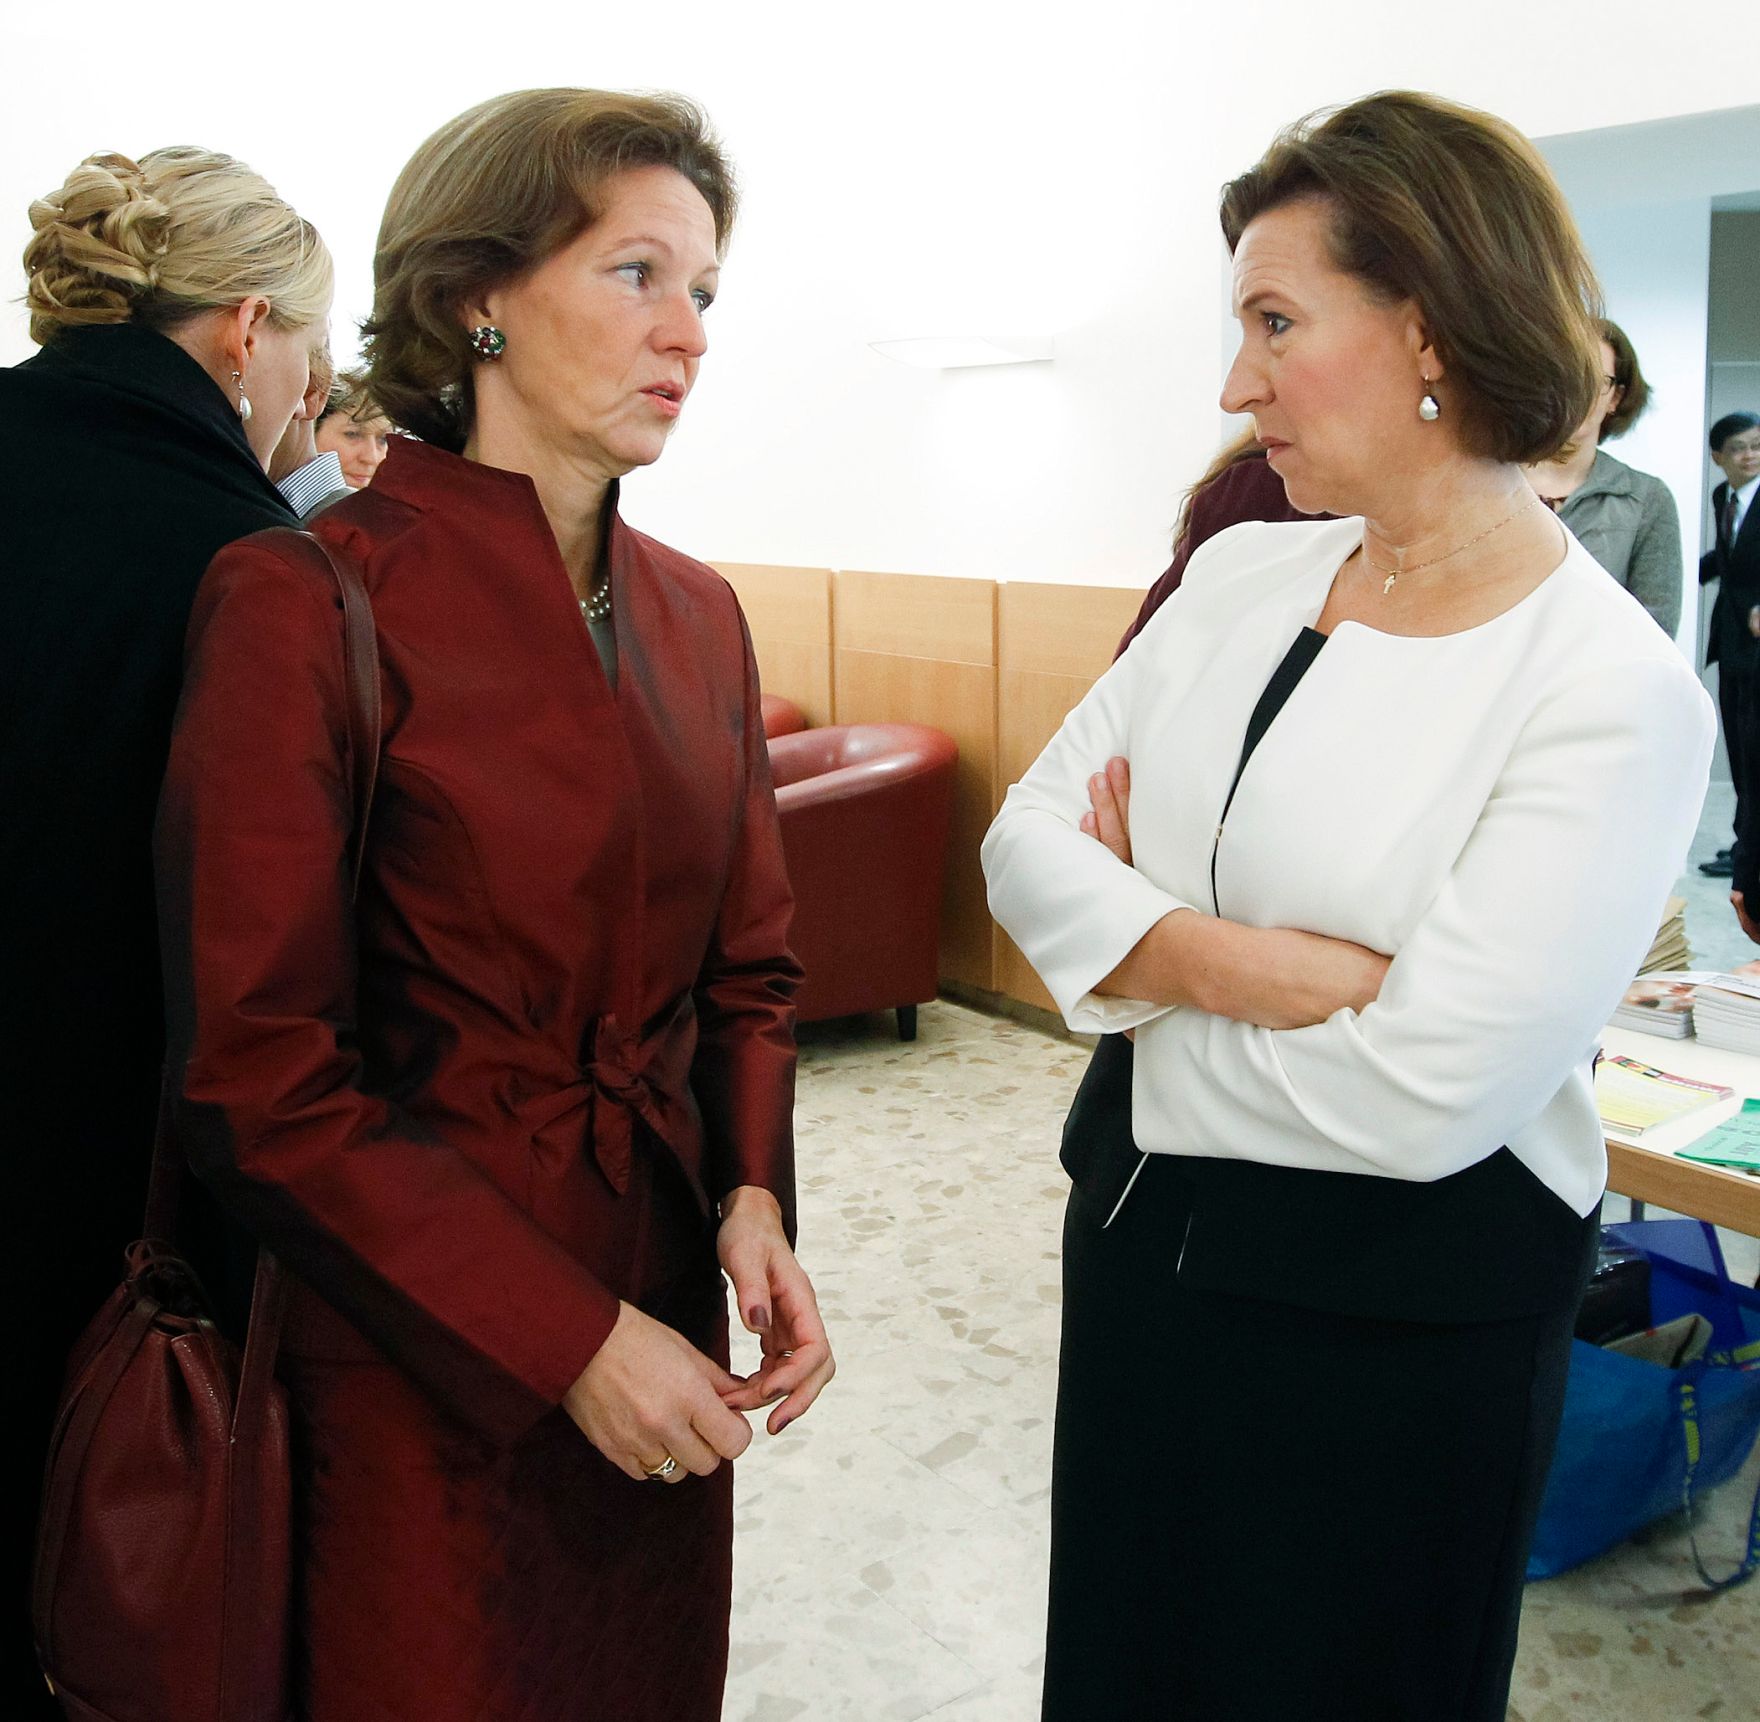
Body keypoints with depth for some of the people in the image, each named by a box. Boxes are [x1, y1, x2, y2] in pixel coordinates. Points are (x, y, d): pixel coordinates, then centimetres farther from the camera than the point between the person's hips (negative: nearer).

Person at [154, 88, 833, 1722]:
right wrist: (561, 1337, -17)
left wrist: (751, 1195, -7)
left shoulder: (696, 615, 5)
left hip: (658, 1302, 6)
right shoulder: (306, 600, -15)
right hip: (414, 1366, -6)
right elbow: (259, 1074, -16)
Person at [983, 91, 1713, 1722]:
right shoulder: (1243, 572, 0)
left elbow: (1420, 1096, -26)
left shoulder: (1614, 692, -19)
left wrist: (1142, 949, -12)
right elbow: (1027, 834, -4)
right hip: (1140, 1232, 6)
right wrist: (1244, 962, -21)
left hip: (1396, 1323, -5)